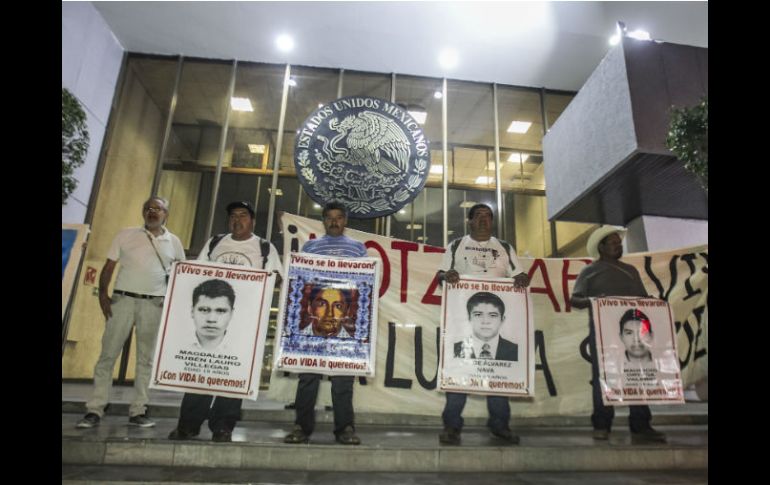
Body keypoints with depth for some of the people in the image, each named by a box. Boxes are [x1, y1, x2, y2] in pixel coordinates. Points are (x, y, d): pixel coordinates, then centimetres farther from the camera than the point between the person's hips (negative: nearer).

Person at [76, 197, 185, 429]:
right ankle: (94, 411, 9)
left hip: (154, 305, 1)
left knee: (145, 359, 5)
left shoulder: (174, 242, 8)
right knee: (108, 355, 1)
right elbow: (108, 267, 4)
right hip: (122, 299, 0)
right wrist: (102, 294, -7)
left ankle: (138, 411, 12)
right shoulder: (126, 234, 6)